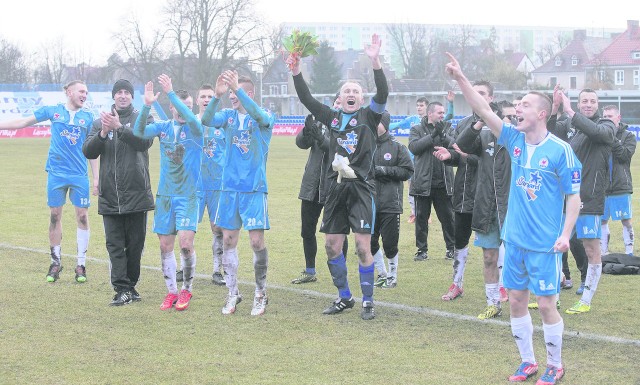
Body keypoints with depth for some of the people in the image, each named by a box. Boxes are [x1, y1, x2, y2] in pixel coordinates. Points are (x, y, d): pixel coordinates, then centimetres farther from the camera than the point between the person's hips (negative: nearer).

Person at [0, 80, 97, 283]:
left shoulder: (88, 117, 8)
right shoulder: (52, 111, 5)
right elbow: (23, 122, 8)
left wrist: (96, 177, 7)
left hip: (79, 175, 0)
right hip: (56, 173, 0)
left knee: (82, 216, -2)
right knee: (55, 215, 4)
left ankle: (81, 264, 7)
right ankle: (55, 263, 16)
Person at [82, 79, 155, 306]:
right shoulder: (100, 123, 12)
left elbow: (145, 141, -14)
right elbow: (88, 152, 2)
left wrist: (119, 128, -24)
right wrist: (103, 133, -15)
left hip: (137, 193, -1)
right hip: (110, 195, 2)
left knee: (135, 243, 6)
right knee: (115, 244, -3)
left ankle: (130, 285, 17)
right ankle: (122, 289, -5)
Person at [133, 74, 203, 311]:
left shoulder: (194, 129, -3)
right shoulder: (163, 127, 5)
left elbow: (191, 118, -25)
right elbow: (139, 132, -10)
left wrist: (170, 92, -31)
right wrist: (147, 105, -24)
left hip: (188, 195, -3)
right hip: (165, 194, 3)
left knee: (185, 241, -14)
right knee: (165, 244, 4)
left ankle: (186, 290, 4)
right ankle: (171, 292, 16)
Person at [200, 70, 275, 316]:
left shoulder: (265, 118, -3)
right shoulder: (228, 116, 7)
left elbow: (260, 116, -27)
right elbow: (206, 120, -12)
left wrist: (236, 88, -37)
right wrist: (217, 96, -30)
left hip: (254, 188, -4)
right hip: (230, 187, 4)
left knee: (257, 240, -6)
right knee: (228, 240, 5)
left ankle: (260, 293, 10)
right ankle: (233, 293, 16)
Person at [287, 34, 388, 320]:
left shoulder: (369, 116, 4)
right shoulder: (333, 118, 14)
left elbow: (382, 93, -12)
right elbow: (307, 100, 9)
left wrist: (375, 62, -24)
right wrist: (296, 73, -4)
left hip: (361, 187, -5)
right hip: (336, 188, 5)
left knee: (363, 247, -8)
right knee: (332, 246, 7)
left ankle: (368, 302, 2)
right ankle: (344, 297, 21)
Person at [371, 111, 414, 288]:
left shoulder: (397, 147, -2)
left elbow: (407, 171, -4)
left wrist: (385, 170, -14)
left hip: (390, 203, -3)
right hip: (369, 202, 3)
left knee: (390, 242, 1)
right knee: (370, 241, 7)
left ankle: (392, 277, 19)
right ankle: (382, 274, 26)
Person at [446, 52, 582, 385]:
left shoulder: (560, 150, -12)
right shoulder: (514, 140, 3)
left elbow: (574, 196, -8)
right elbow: (484, 111, -3)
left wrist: (565, 234, -16)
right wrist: (460, 78, -12)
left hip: (545, 244, -6)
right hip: (515, 239, 6)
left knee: (546, 304, 0)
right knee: (516, 301, 11)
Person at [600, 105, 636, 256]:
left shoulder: (628, 136, 2)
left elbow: (625, 154, -14)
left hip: (621, 187, -2)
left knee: (626, 221, 3)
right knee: (602, 221, 10)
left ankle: (629, 252, 12)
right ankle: (603, 252, 20)